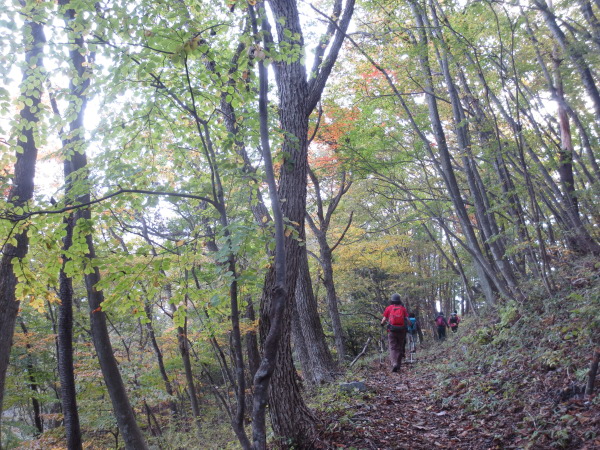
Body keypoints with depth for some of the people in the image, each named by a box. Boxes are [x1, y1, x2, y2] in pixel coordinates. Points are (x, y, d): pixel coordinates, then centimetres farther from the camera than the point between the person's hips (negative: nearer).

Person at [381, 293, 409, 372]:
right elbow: (407, 319, -1)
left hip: (392, 331, -1)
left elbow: (384, 320, 3)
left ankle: (394, 364, -21)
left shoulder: (389, 308, 2)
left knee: (392, 348, -2)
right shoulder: (403, 308, 5)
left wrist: (382, 324, 24)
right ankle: (398, 364, 14)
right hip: (401, 331, 2)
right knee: (399, 348, 11)